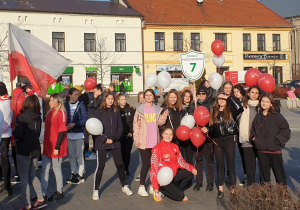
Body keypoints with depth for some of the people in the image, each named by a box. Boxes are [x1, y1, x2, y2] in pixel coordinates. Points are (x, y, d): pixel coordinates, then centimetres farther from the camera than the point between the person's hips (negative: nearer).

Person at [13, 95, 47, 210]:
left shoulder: (21, 117, -14)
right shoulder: (38, 118, 3)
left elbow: (18, 135, -19)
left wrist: (14, 132, 1)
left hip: (24, 151, -6)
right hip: (36, 150, 6)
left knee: (23, 178, 4)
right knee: (32, 175, 21)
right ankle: (41, 199, 20)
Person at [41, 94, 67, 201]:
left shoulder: (61, 113, -13)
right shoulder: (50, 112, 12)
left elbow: (62, 131, -16)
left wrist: (57, 147, -18)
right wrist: (45, 144, 16)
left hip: (56, 147, -8)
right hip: (48, 146, 8)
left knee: (57, 169, 4)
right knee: (44, 169, 9)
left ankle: (59, 192, 19)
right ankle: (43, 192, 17)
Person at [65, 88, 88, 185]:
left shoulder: (81, 105, -1)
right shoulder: (65, 105, 7)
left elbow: (85, 119, -5)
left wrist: (74, 124, -16)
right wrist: (65, 126, -9)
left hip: (79, 133, -3)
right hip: (68, 133, 3)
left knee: (79, 154, -2)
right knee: (71, 154, 9)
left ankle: (80, 175, 7)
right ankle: (73, 173, 21)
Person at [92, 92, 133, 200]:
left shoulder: (116, 112, 9)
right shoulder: (99, 112, -1)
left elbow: (120, 127, 7)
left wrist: (114, 138, -8)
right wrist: (104, 139, -13)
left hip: (115, 143, 3)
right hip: (102, 143, -3)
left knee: (119, 164, 7)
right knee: (100, 166, -1)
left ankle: (124, 186, 23)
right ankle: (96, 190, 11)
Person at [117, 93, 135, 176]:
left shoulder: (130, 109, 5)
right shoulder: (116, 110, 0)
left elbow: (133, 121, 4)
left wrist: (131, 132, -5)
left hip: (129, 135, 1)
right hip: (121, 135, -1)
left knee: (128, 152, 2)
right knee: (122, 152, 0)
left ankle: (126, 168, 14)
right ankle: (124, 169, 12)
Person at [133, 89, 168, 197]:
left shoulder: (157, 109, 12)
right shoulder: (140, 109, 0)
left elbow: (159, 123, 12)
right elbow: (136, 124, -1)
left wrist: (164, 115, -4)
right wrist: (136, 138, -6)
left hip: (155, 141, 4)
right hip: (143, 141, -4)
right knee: (146, 163, -4)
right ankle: (141, 187, 8)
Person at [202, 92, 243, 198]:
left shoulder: (231, 111, -1)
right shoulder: (214, 112, 11)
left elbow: (239, 107, -23)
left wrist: (229, 97, -13)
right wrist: (207, 130, -4)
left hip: (229, 140, -3)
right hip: (217, 141, 4)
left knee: (231, 164, 0)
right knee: (220, 164, 9)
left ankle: (233, 188, 6)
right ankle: (220, 188, 17)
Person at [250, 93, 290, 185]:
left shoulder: (277, 116, -6)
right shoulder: (258, 116, 10)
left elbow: (286, 130, -6)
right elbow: (253, 129, 25)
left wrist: (278, 141, -11)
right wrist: (253, 137, 10)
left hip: (275, 150, -5)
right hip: (261, 150, 5)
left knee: (279, 172, 3)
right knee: (264, 172, 13)